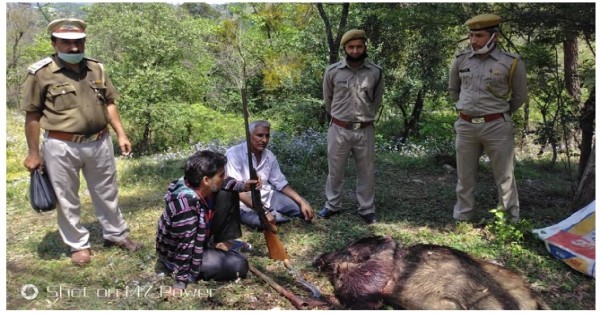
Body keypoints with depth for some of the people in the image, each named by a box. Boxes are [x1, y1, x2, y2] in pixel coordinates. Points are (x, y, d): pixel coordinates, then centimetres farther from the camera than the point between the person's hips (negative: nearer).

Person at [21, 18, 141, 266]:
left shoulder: (96, 69, 5)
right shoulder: (41, 73, -9)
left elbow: (109, 104, 12)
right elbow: (32, 115, -5)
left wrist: (121, 134, 7)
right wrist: (34, 153, -3)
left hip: (99, 143, 4)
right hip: (61, 147, -4)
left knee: (107, 193, 16)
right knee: (67, 200, 10)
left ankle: (116, 234, 35)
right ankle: (78, 245, 28)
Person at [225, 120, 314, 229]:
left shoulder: (269, 155, 2)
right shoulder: (234, 154, -18)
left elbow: (281, 183, 6)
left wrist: (302, 202, -8)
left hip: (267, 196, 6)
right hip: (244, 202, -5)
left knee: (301, 208, -6)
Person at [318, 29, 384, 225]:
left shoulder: (376, 72, -3)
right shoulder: (333, 71, -4)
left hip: (365, 130, 0)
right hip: (338, 129, 0)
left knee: (366, 172, 10)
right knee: (335, 171, 12)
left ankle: (366, 209, 24)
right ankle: (332, 206, 29)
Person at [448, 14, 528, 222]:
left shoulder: (511, 62, -6)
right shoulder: (461, 60, 3)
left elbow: (520, 96, 7)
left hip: (497, 127, -3)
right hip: (465, 126, 3)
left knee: (505, 178, 6)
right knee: (465, 178, 11)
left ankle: (511, 221, 18)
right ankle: (461, 218, 24)